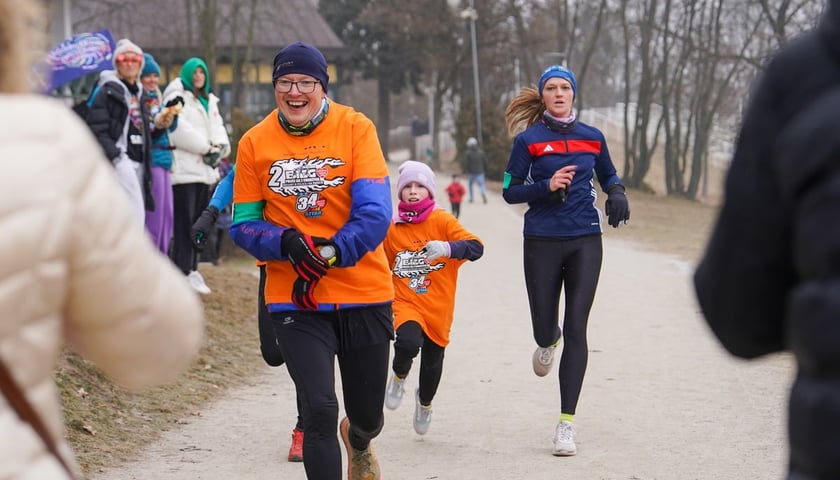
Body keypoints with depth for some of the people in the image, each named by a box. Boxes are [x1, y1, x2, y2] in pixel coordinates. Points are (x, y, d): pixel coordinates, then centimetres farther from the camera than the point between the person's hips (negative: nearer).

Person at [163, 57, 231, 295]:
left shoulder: (210, 101, 23)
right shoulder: (177, 97, -2)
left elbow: (218, 128, 15)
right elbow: (180, 129, -14)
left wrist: (220, 147, -6)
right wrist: (206, 147, -13)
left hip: (204, 169, 8)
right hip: (184, 167, -8)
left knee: (198, 221, 9)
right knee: (184, 223, -12)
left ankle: (191, 268, 14)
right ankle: (182, 272, -14)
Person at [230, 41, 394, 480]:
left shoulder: (355, 128, -6)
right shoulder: (255, 143, -1)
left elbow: (375, 213, -12)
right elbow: (243, 225, 1)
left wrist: (329, 255, -22)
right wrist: (286, 243, -18)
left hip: (363, 292, 0)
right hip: (294, 300, 0)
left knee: (367, 415, 14)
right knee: (319, 410, -14)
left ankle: (358, 442, 51)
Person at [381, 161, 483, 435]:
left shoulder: (442, 221, -7)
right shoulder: (392, 229, 2)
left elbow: (476, 247, -19)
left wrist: (447, 248, -37)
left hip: (439, 308, 0)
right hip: (406, 303, 0)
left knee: (432, 361, 14)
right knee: (408, 343, -30)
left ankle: (425, 402, 47)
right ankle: (398, 378, 5)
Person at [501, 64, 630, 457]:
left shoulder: (592, 137, 7)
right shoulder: (529, 140, -1)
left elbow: (608, 175, 22)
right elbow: (509, 191, -1)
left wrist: (617, 194, 0)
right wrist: (547, 186, -17)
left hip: (585, 241, 1)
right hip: (542, 243, -1)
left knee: (576, 329, -7)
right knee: (544, 328, 6)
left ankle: (566, 424, -5)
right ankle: (549, 342, 49)